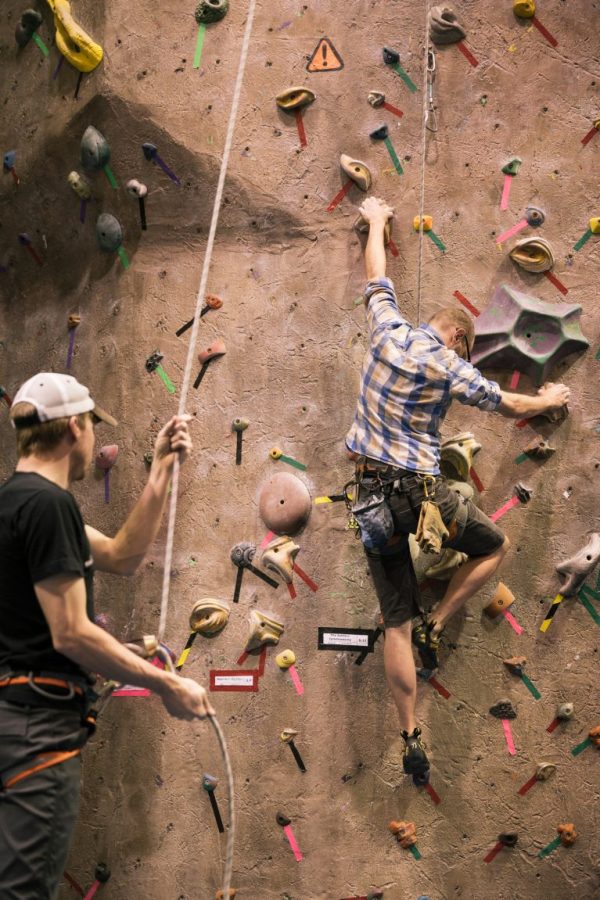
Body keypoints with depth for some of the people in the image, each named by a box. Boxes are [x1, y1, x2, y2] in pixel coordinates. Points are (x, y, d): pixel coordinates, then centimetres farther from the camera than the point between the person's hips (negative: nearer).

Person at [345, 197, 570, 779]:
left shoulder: (389, 332, 4)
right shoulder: (450, 368, -6)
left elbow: (376, 276, 20)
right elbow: (510, 405, 7)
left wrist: (376, 222, 37)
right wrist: (549, 401, 28)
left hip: (371, 492, 5)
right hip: (418, 490, -5)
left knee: (395, 622, 5)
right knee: (494, 546, 22)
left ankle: (410, 740, 5)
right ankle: (434, 627, 10)